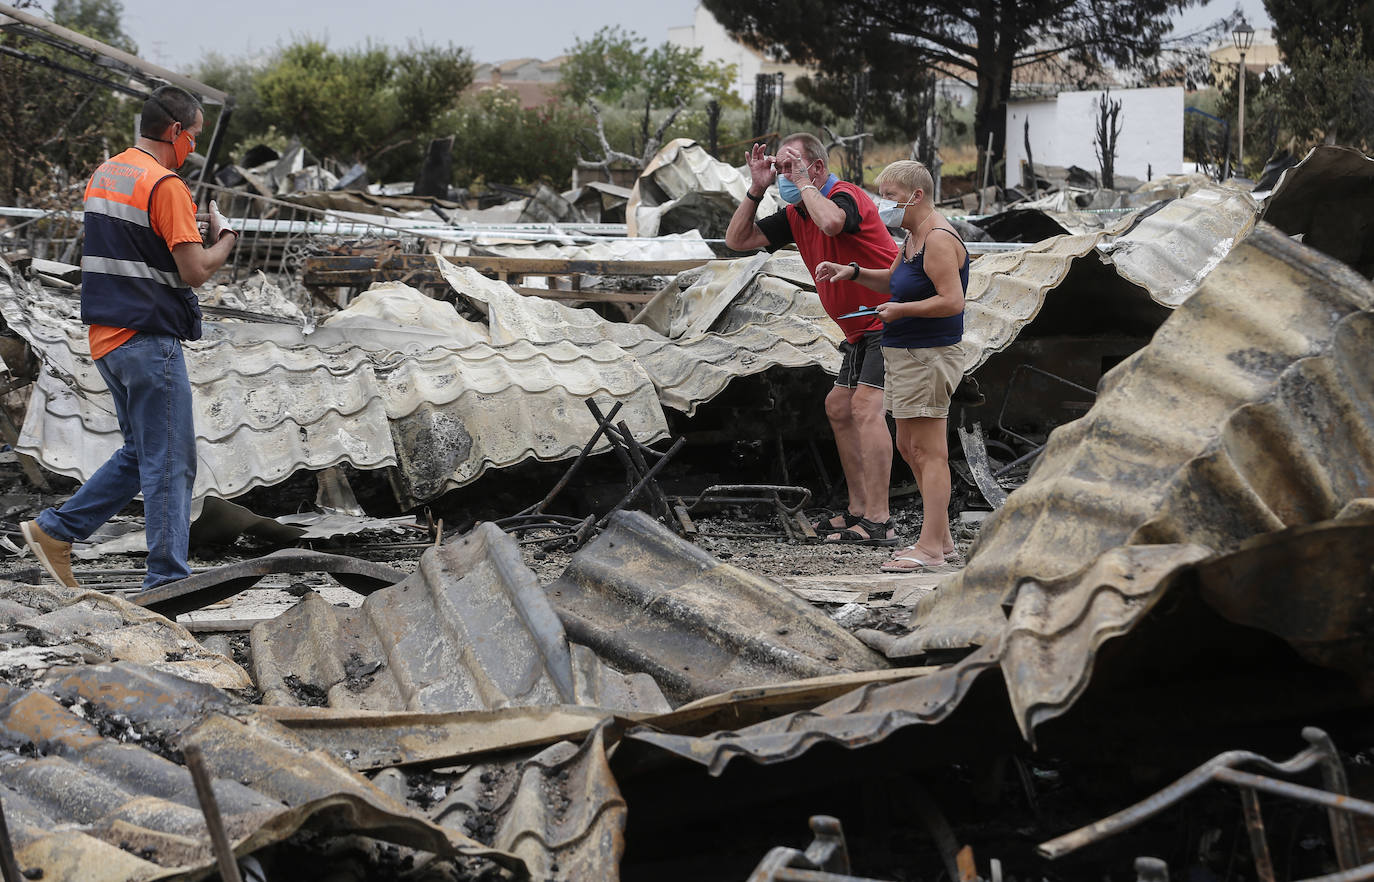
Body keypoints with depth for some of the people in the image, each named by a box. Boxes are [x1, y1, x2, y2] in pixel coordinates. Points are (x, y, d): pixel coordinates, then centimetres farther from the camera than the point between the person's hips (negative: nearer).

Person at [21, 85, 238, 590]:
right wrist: (225, 237, 1)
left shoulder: (103, 175, 13)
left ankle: (54, 530, 17)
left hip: (107, 337, 9)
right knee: (169, 462, -3)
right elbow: (195, 270, -18)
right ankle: (168, 580, -1)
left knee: (140, 454, 18)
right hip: (150, 340, -9)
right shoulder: (165, 185, -15)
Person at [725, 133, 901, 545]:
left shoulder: (846, 196, -17)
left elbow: (831, 222, -43)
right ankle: (859, 509, 21)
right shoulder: (796, 216, 10)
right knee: (839, 409, 15)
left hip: (891, 321, -11)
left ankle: (879, 522, -23)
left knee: (865, 406, -20)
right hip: (862, 330, 11)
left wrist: (804, 184, -26)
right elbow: (737, 239, 12)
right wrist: (756, 189, 1)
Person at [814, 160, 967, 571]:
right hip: (906, 353, 11)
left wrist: (901, 310, -17)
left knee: (929, 451, -7)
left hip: (928, 356, -11)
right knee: (909, 448, 15)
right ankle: (942, 538, 22)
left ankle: (930, 546, -4)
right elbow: (893, 279, 29)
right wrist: (853, 272, 13)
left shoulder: (939, 239, -17)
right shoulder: (914, 237, 15)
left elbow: (952, 300, -24)